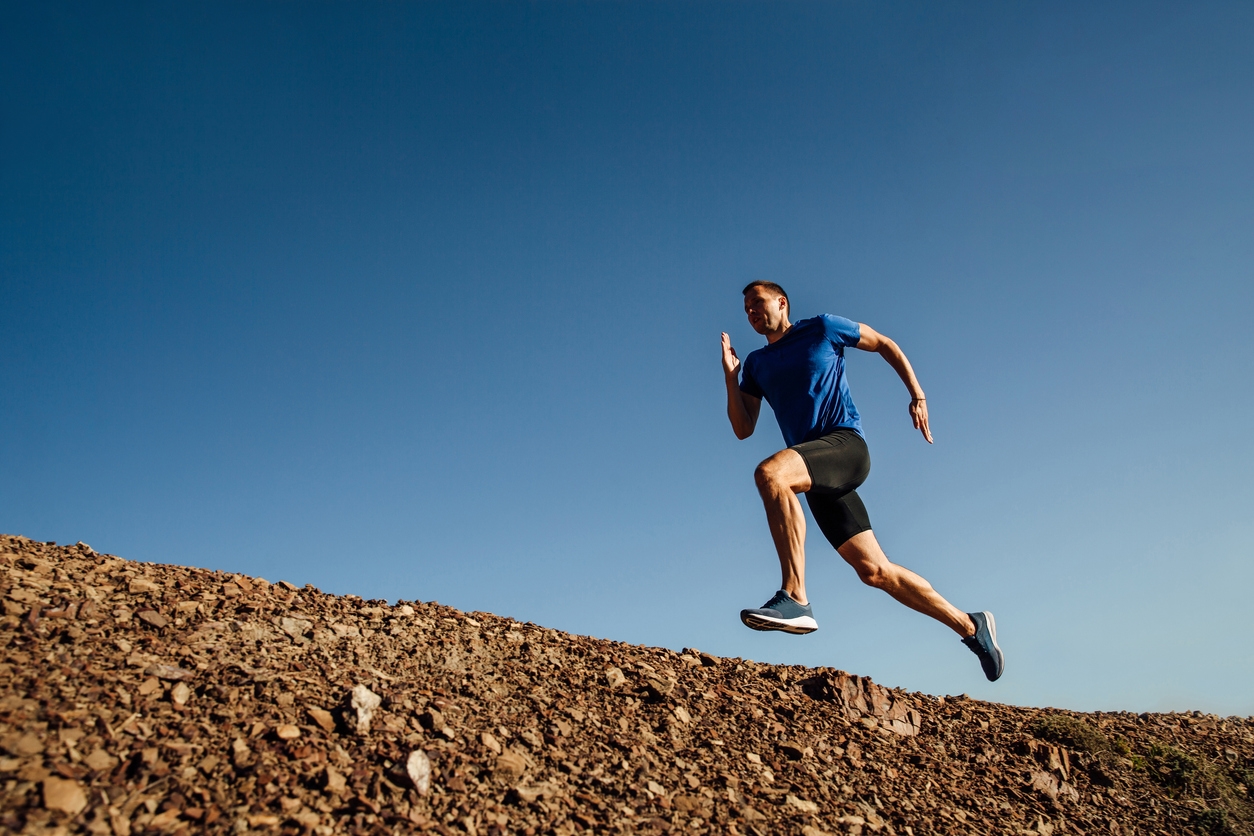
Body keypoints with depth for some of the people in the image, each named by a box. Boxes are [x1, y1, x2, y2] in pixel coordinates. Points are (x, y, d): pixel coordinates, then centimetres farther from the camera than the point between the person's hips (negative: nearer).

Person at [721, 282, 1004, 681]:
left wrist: (917, 395, 8)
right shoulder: (756, 364, 19)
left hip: (845, 443, -6)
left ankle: (795, 599, -36)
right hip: (815, 472, 6)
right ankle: (970, 626, 18)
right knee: (873, 570, 3)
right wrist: (730, 376, 3)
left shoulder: (821, 329, 7)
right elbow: (743, 429, 14)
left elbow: (884, 344, 16)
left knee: (770, 473, -34)